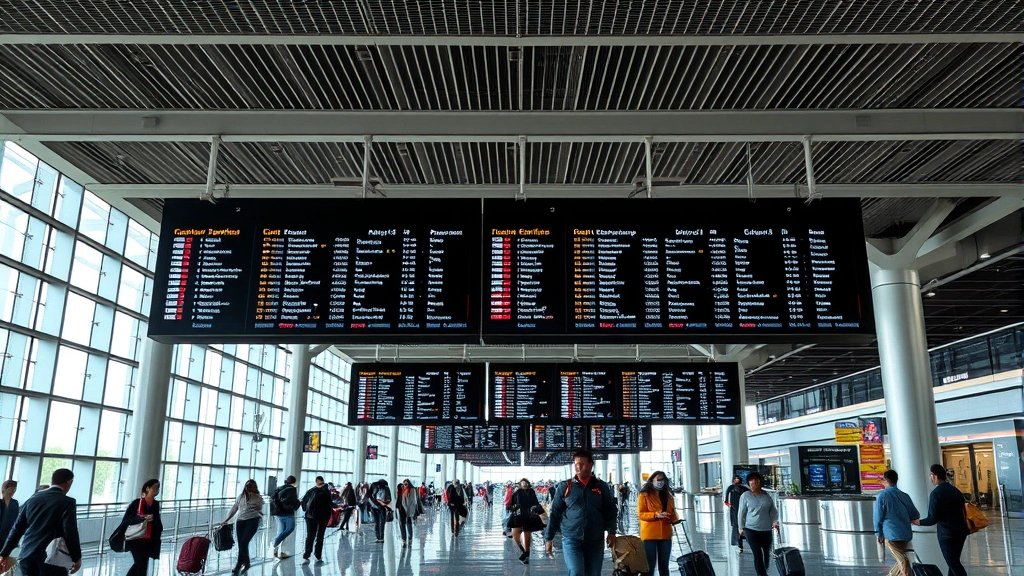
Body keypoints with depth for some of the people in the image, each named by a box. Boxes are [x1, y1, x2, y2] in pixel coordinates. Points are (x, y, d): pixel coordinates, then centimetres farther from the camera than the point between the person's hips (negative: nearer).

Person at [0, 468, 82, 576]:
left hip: (27, 556, 6)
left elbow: (17, 528, 13)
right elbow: (70, 533, -11)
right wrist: (77, 558, -2)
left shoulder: (33, 499, 11)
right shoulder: (67, 502, -8)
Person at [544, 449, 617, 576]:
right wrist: (549, 538, 3)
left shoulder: (602, 487, 6)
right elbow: (555, 513, 4)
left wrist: (611, 532, -7)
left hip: (595, 541, 2)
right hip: (571, 539, -2)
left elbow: (610, 511, 7)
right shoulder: (564, 487, 2)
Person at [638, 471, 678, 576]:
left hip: (665, 534, 5)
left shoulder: (668, 495, 13)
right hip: (649, 535, -5)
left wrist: (674, 519, -6)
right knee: (650, 564, -2)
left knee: (664, 564, 10)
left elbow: (672, 512, 17)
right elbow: (640, 514, -9)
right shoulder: (644, 495, -3)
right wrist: (655, 514, -22)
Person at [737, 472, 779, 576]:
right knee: (757, 554, -10)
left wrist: (775, 521, -6)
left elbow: (773, 510, 11)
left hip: (767, 529, 4)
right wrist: (741, 527, 2)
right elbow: (741, 513, 0)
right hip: (751, 529, -4)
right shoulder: (745, 496, -5)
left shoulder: (766, 496, 4)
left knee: (767, 553, 17)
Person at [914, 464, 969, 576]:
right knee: (954, 561, 18)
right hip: (961, 531, 7)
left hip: (946, 534, -7)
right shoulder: (956, 490, 7)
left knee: (954, 564, 0)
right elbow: (963, 511, 12)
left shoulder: (936, 493, -16)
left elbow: (933, 518, -19)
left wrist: (919, 522, -4)